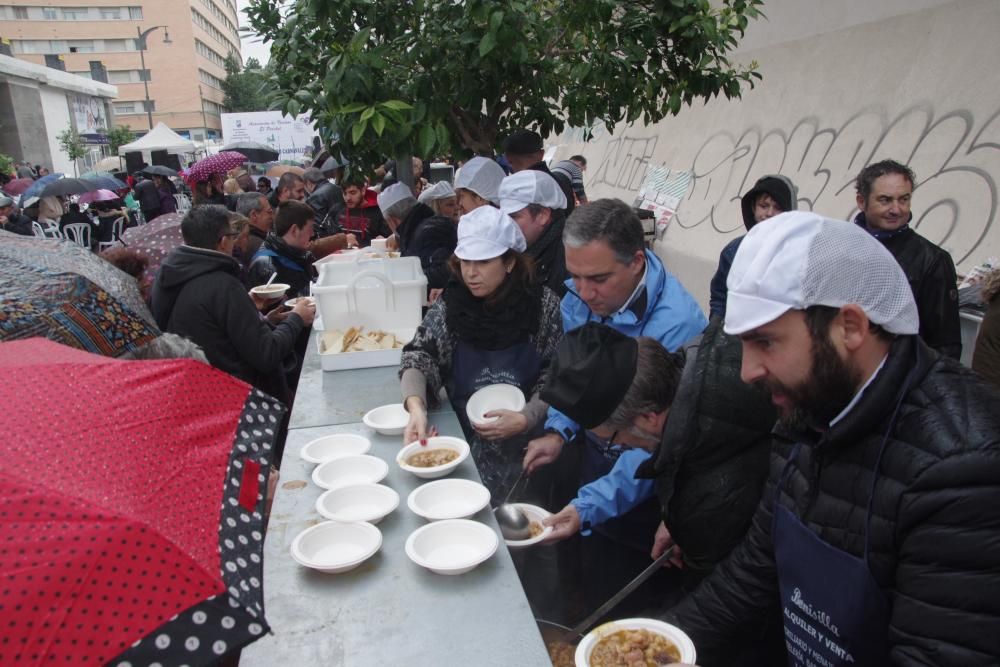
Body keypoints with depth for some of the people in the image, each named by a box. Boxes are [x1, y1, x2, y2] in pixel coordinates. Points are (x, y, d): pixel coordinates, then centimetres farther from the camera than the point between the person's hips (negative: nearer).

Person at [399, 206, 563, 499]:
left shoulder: (543, 304, -6)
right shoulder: (450, 305, 0)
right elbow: (418, 357, -7)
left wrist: (525, 418, -16)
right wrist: (416, 406, -26)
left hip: (527, 442, -2)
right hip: (467, 442, 2)